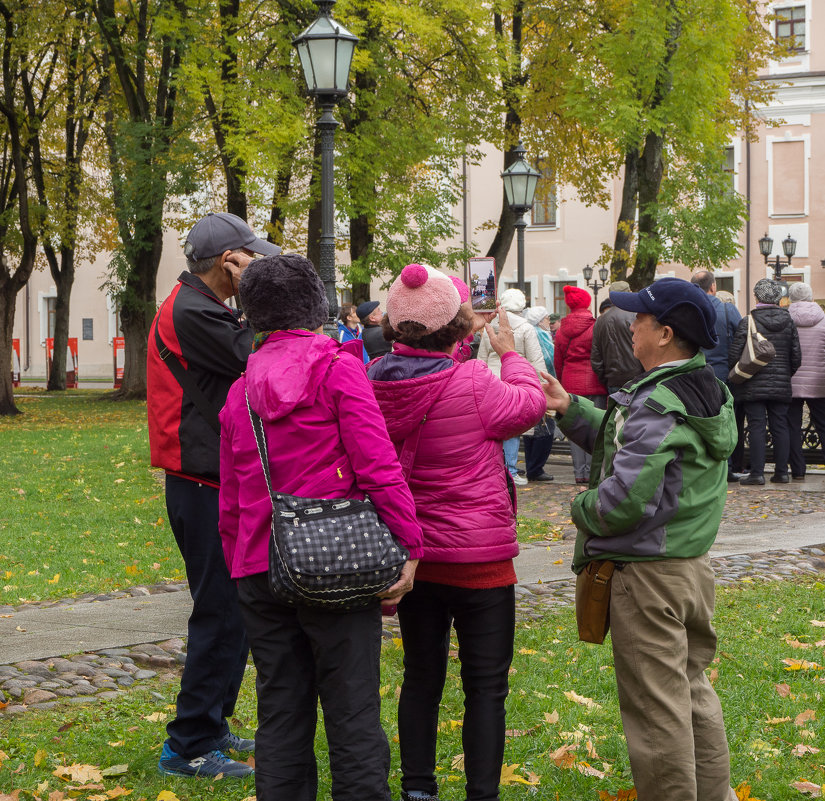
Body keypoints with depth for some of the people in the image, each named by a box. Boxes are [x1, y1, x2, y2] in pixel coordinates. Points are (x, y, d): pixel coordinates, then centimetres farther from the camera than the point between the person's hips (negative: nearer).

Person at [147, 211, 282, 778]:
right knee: (223, 614, -7)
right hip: (206, 488, -11)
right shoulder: (193, 313, -17)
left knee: (227, 610, 18)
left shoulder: (196, 307, 17)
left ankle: (210, 728, 28)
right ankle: (190, 747, -1)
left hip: (213, 484, 11)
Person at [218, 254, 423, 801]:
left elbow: (230, 500, 14)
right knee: (352, 713, 0)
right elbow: (377, 465, -13)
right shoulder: (337, 367, -6)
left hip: (260, 571, 5)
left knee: (281, 714, 12)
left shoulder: (241, 389, 11)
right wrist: (408, 545, -10)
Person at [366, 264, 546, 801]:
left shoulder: (375, 383, -7)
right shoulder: (472, 385, -21)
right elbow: (529, 404, -2)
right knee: (486, 685, 6)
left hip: (412, 557, 5)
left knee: (421, 677, 17)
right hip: (480, 559, -5)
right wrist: (510, 354, 14)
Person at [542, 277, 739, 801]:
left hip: (649, 574, -10)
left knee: (656, 705, 0)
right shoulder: (709, 393, 8)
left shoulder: (658, 406, -22)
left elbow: (627, 497, -29)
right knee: (693, 689, 21)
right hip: (695, 563, 10)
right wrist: (571, 409, 8)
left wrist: (583, 509, -9)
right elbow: (621, 441, 15)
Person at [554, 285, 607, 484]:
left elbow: (557, 361, 11)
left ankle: (579, 471, 8)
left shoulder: (562, 330, 6)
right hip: (594, 384, -3)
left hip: (570, 383, 3)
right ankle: (592, 471, -2)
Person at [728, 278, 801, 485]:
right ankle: (781, 472, 11)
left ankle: (757, 472, -3)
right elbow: (796, 357, 5)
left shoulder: (748, 321, -8)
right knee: (780, 427, 8)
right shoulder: (788, 321, 3)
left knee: (756, 427, -2)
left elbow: (733, 355, -9)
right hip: (781, 386, 3)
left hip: (754, 386, -3)